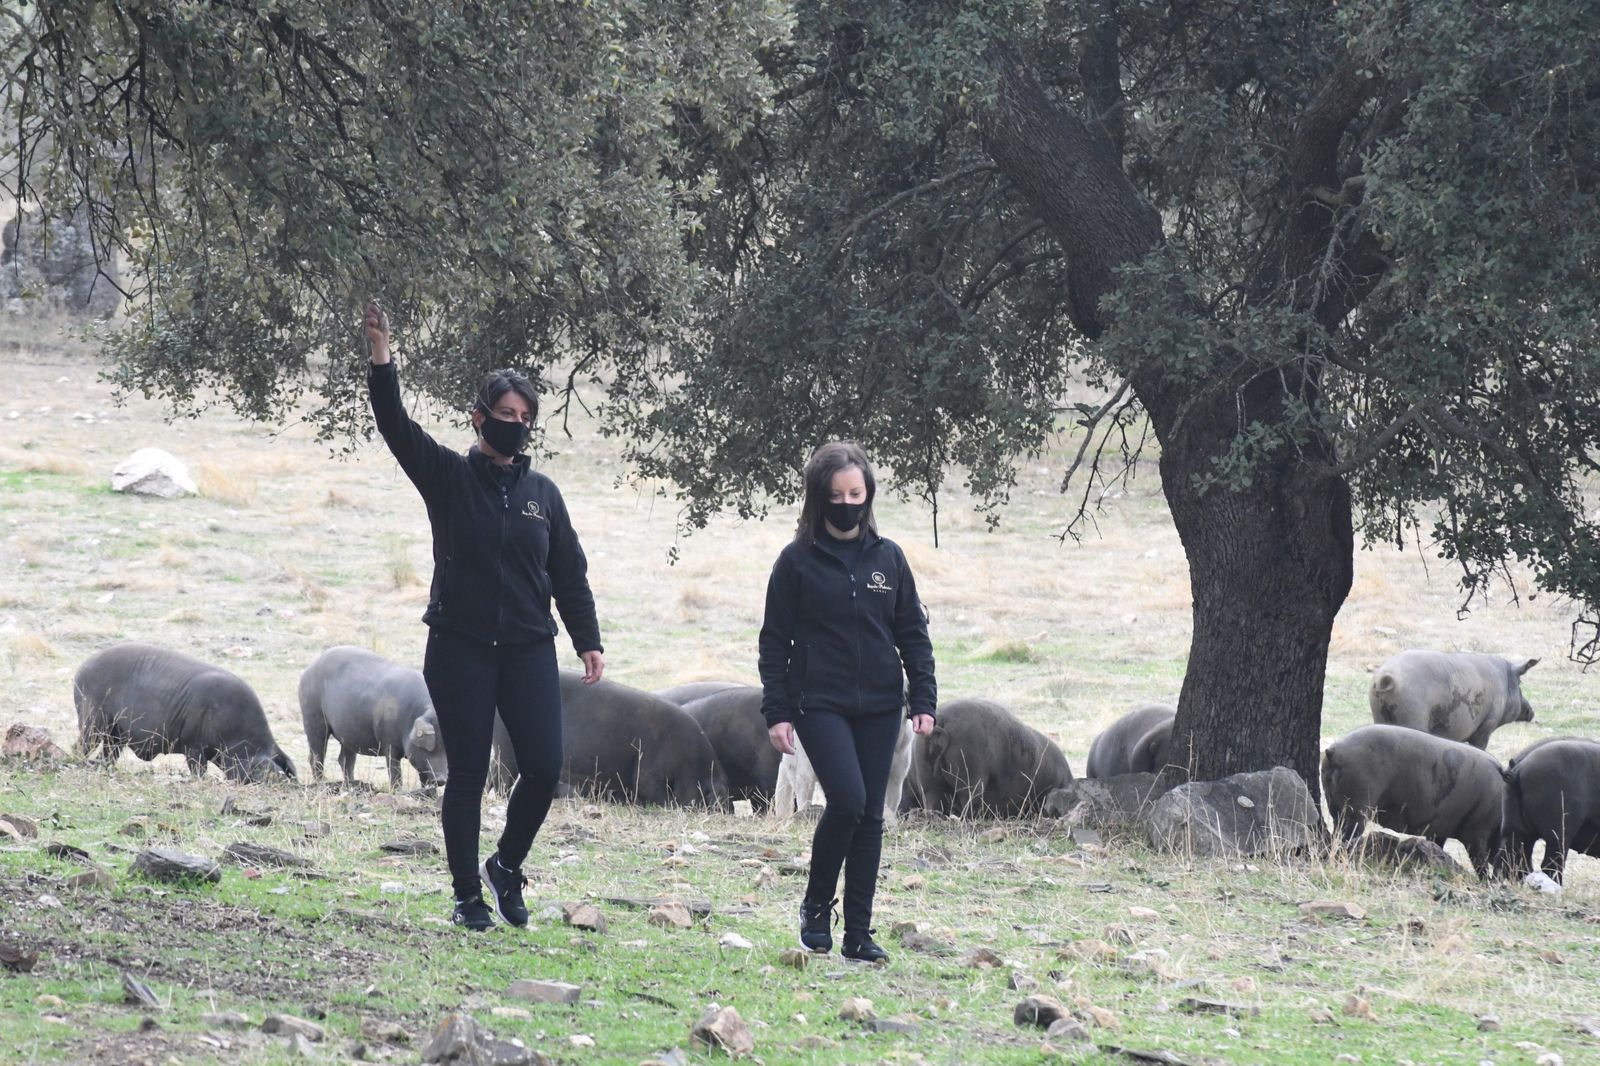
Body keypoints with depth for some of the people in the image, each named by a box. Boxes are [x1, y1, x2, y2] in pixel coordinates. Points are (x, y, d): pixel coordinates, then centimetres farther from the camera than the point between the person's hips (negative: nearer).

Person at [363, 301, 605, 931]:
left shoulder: (542, 494, 11)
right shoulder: (449, 478, 2)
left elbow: (570, 574, 13)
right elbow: (397, 428, -11)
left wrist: (588, 641, 5)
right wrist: (382, 360, -23)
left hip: (529, 651, 3)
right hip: (461, 649, -2)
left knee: (544, 769, -5)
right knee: (467, 775, -1)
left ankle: (506, 867, 19)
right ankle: (468, 896, 9)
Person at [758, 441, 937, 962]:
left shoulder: (888, 558, 7)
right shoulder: (797, 561, -1)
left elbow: (913, 634, 12)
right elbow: (775, 642, 1)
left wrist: (924, 700, 4)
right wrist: (777, 713, -5)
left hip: (879, 706, 3)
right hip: (820, 704, -3)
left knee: (870, 816, 3)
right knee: (847, 799, -19)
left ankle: (858, 933, 9)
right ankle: (815, 906, 2)